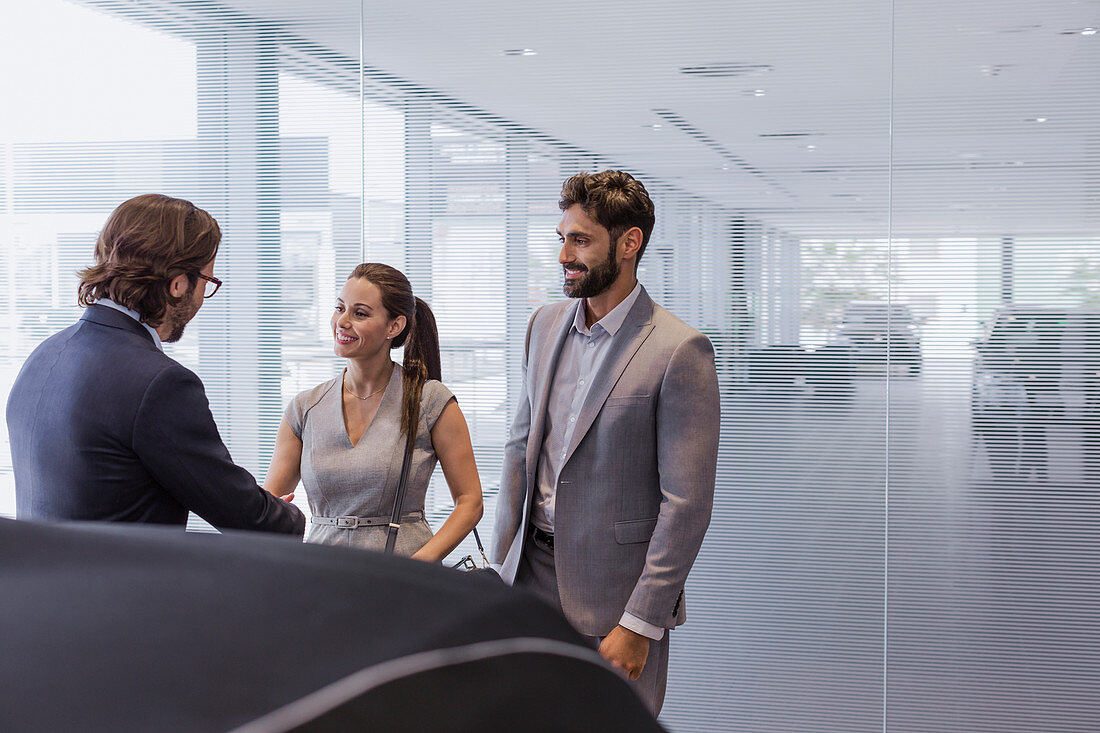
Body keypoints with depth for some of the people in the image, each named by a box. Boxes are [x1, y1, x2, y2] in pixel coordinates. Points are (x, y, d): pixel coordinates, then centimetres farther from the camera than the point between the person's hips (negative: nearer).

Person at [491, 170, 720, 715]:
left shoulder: (679, 351, -14)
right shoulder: (544, 326, 7)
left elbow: (687, 504, -15)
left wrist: (639, 625, -17)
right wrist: (501, 567, 9)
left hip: (614, 591, -5)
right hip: (533, 575, 6)